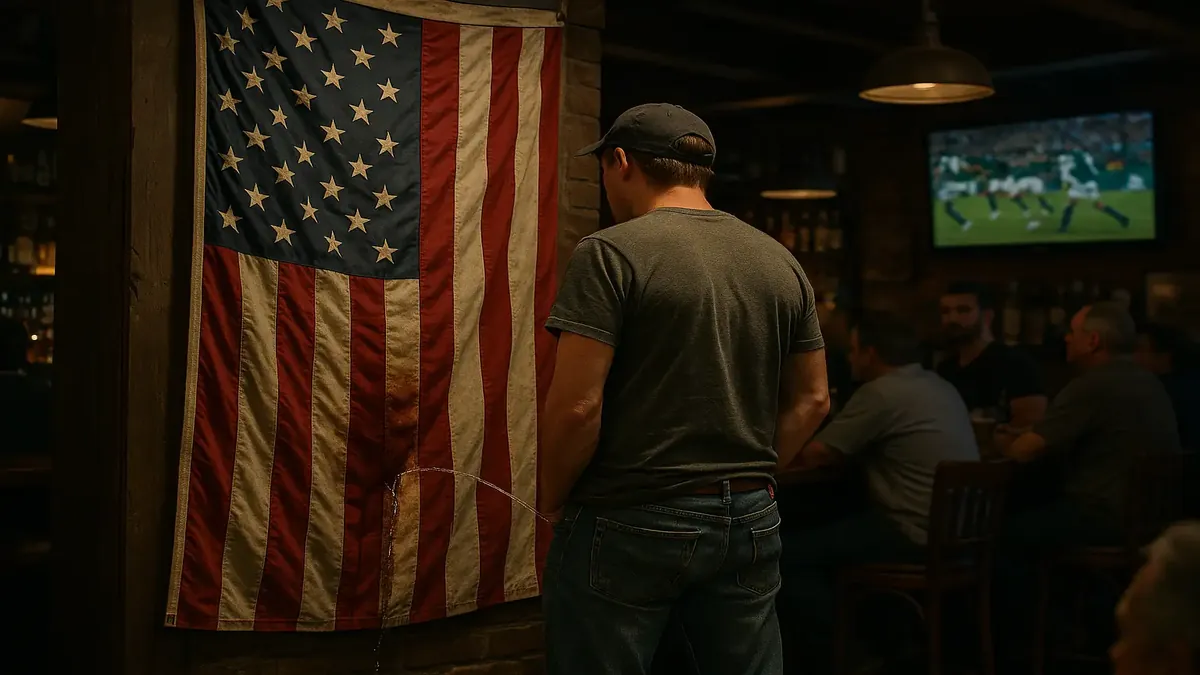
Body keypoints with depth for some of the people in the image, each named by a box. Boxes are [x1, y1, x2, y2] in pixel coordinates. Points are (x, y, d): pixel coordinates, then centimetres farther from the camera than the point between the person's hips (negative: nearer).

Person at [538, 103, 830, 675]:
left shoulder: (611, 253, -11)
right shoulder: (781, 263, 8)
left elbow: (577, 406, -16)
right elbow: (811, 399, 12)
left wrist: (552, 502, -2)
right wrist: (753, 476, 17)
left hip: (629, 523, -6)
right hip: (751, 521, 6)